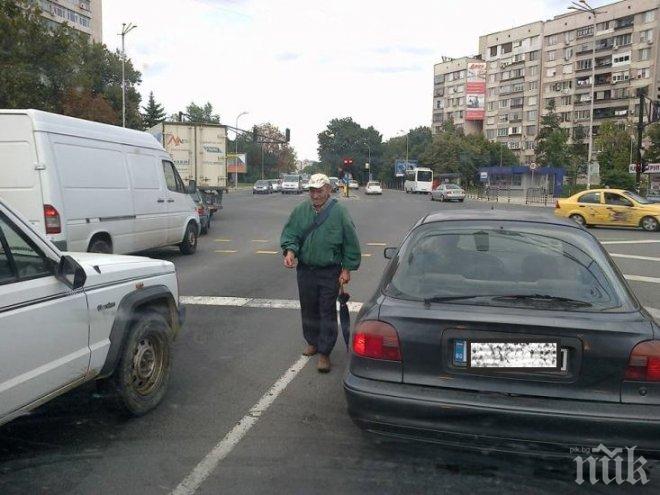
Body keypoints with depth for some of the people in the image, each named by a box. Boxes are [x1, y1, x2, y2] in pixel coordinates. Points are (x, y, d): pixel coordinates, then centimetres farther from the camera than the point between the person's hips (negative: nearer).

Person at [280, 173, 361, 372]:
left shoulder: (339, 211, -10)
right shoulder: (300, 210, -1)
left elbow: (351, 243, -5)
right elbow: (289, 233, 4)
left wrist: (347, 269, -6)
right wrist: (290, 251, -17)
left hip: (330, 272, -4)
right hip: (305, 269, 4)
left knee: (327, 311, 0)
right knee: (308, 309, 16)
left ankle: (324, 353, 8)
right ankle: (312, 342, 37)